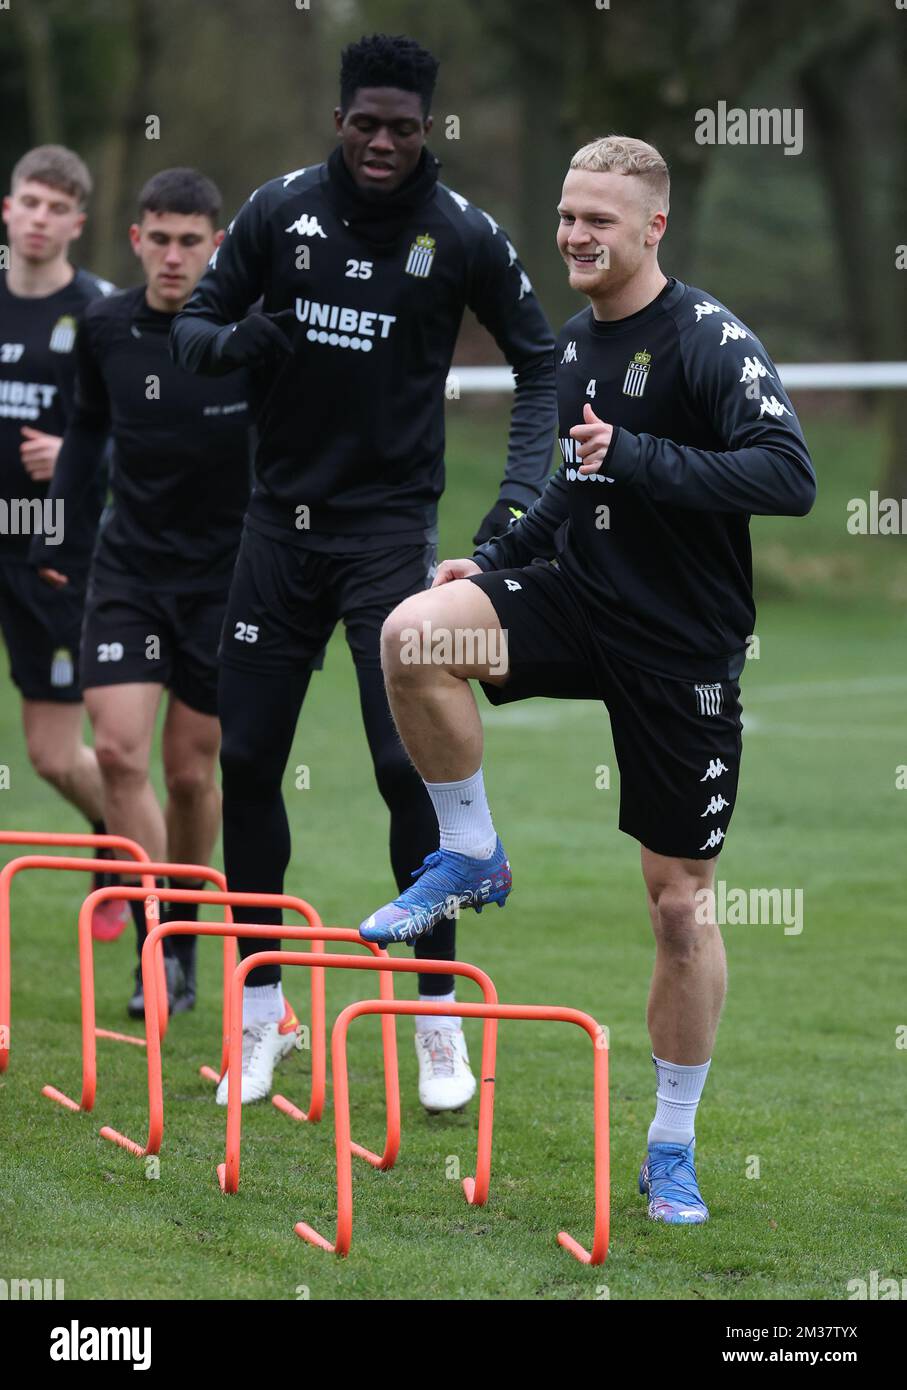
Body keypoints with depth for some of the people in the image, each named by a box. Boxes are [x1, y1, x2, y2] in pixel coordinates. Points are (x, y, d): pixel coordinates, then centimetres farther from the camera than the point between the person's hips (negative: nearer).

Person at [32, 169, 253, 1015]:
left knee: (191, 771, 4)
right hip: (129, 564, 2)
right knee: (117, 750, -13)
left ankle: (184, 934, 27)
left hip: (226, 573, -2)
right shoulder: (105, 329, -3)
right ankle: (157, 951, -7)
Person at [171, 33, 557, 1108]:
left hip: (389, 526, -3)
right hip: (280, 523, 3)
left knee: (407, 763, -12)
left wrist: (526, 482, -9)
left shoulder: (462, 235, -6)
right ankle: (262, 1017, 15)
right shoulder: (280, 210, -1)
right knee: (246, 760, 2)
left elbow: (539, 358, 5)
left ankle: (439, 1020, 0)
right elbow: (191, 325, 7)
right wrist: (239, 342, -17)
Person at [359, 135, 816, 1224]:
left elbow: (788, 478, -26)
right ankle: (470, 856, -3)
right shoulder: (572, 343, 8)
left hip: (683, 645, -5)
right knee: (413, 632, -25)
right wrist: (497, 558, 9)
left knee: (681, 904, 1)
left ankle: (673, 1147, 16)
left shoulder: (710, 338, -15)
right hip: (580, 602, 5)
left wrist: (636, 458, -29)